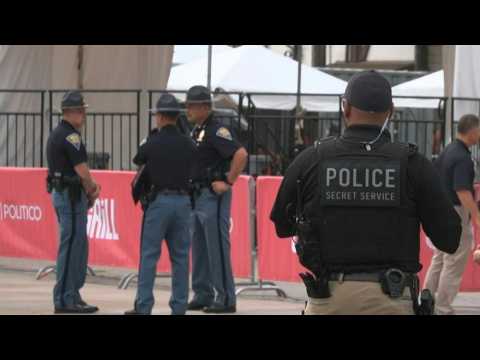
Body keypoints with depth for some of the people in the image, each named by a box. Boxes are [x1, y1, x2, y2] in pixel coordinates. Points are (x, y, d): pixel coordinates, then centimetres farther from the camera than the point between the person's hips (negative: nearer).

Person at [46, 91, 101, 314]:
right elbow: (81, 169, -15)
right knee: (71, 246, -8)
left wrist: (90, 187, 6)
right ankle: (65, 300, -8)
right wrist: (92, 191, 2)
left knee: (78, 245, 15)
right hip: (71, 195, -10)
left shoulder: (57, 134, 17)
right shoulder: (70, 135, -15)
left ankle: (72, 296, 19)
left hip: (60, 193, 10)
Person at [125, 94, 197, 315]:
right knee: (180, 255, 8)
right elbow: (193, 170, 9)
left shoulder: (153, 143, -6)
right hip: (183, 200, 4)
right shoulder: (188, 145, 3)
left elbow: (137, 161, 11)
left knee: (149, 254, 0)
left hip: (159, 199, -4)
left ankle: (143, 306, -2)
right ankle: (179, 306, 7)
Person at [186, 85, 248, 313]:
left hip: (213, 196, -10)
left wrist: (228, 182, -20)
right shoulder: (196, 131, 14)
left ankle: (225, 299, -5)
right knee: (199, 249, 13)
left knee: (217, 248, -8)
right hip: (197, 195, 10)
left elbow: (240, 154, -25)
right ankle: (202, 295, 19)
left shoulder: (216, 131, -15)